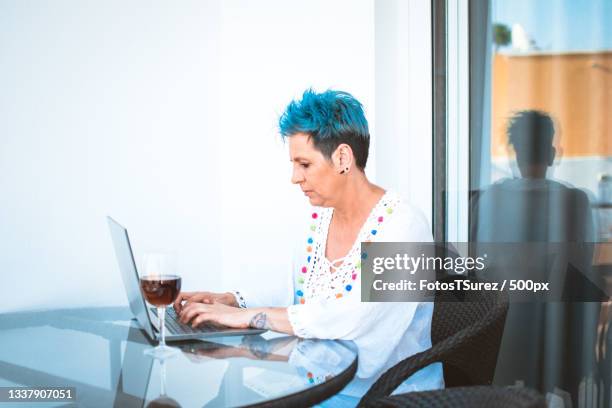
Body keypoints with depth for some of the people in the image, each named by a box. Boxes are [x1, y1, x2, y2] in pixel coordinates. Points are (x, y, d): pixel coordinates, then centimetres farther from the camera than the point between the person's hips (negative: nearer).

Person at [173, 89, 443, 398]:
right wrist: (230, 300, 0)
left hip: (388, 393, -6)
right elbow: (295, 298, 16)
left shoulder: (401, 224, -18)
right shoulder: (319, 218, 6)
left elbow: (352, 319, -29)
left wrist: (248, 315, -24)